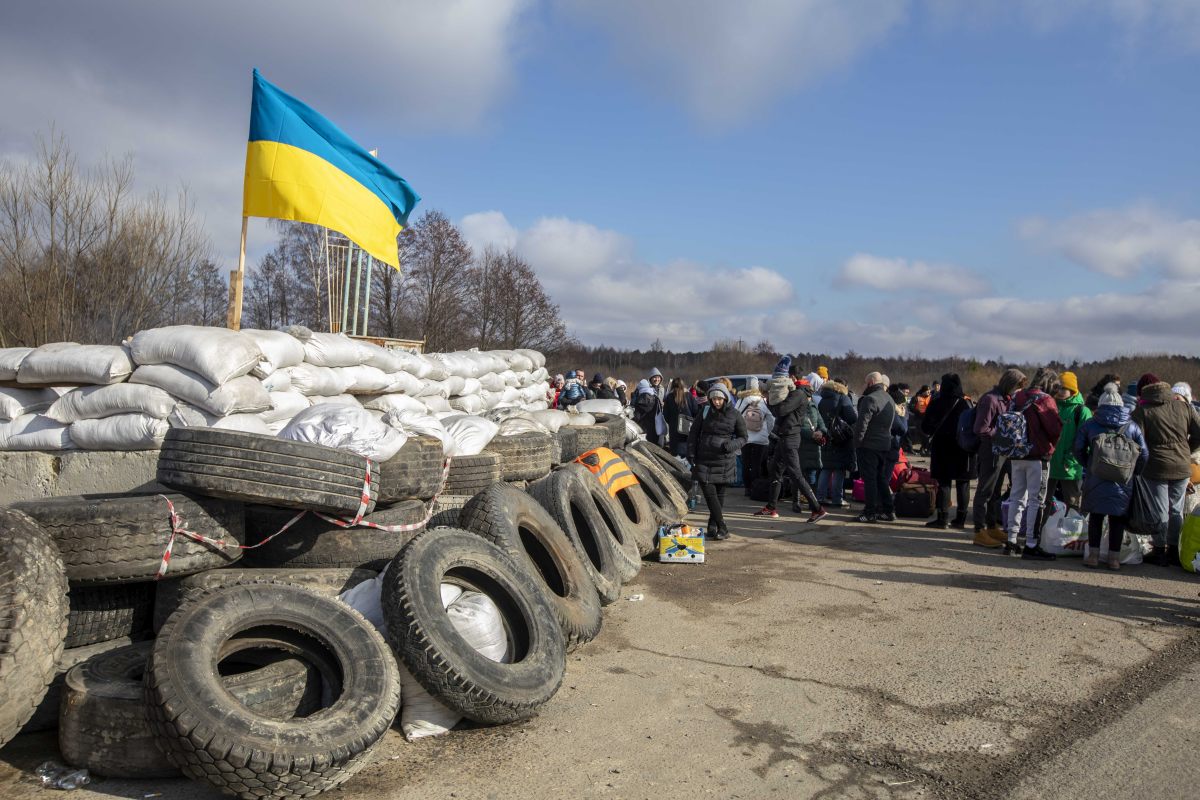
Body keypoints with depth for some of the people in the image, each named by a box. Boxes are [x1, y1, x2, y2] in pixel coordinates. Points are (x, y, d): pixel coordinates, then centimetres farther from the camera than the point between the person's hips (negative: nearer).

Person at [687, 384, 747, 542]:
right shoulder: (705, 412, 2)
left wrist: (731, 445, -14)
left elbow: (743, 438, 6)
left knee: (720, 494, 7)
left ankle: (713, 526, 22)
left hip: (725, 461, 0)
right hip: (704, 460, 1)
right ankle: (722, 528, -6)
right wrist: (691, 454, 0)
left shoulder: (734, 415, -2)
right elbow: (694, 433, 9)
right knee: (709, 493, -9)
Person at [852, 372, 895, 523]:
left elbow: (862, 423, -19)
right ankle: (888, 511, 17)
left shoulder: (870, 399, -15)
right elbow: (891, 423, 19)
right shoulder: (889, 400, 15)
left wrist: (857, 442, -11)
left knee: (869, 478, -4)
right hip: (885, 444, 8)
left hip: (869, 444, -8)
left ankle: (871, 512, -3)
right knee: (882, 478, 15)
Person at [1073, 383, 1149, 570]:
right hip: (1123, 482, 1)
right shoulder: (1132, 426, 3)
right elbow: (1144, 454, 3)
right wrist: (1134, 472, 14)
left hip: (1096, 478, 0)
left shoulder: (1090, 424, 1)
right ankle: (1114, 558, 10)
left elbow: (1077, 449, 2)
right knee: (1117, 518, 8)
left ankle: (1093, 555, 9)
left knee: (1095, 516, 9)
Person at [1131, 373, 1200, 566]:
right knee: (1176, 510, 16)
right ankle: (1174, 551, 23)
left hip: (1156, 468, -4)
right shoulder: (1184, 407, 4)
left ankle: (1159, 550, 12)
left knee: (1159, 511, 6)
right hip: (1182, 467, 4)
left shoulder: (1141, 412, -9)